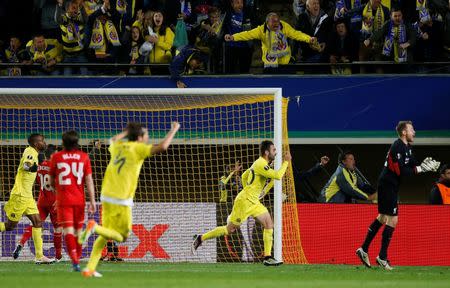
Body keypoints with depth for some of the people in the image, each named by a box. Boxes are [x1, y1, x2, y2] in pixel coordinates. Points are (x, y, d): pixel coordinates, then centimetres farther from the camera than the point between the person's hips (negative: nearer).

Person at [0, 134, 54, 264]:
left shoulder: (32, 153, 15)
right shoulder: (30, 152, -14)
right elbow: (25, 165, -32)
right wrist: (29, 167, -43)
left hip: (27, 196, 10)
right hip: (20, 195, -10)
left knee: (37, 222, 3)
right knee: (11, 225, -5)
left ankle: (39, 256, 2)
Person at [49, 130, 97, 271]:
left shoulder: (56, 157, 0)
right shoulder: (84, 157, 1)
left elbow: (51, 181, 9)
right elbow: (89, 180, -3)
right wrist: (92, 200, -2)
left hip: (63, 199, -2)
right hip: (79, 199, 2)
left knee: (68, 230, -7)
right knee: (78, 230, 15)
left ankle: (75, 261, -22)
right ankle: (77, 259, 21)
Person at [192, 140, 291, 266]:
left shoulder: (260, 164, 12)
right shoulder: (260, 164, -19)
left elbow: (244, 176, 23)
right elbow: (278, 176, -27)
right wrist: (286, 162, -15)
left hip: (253, 203, 10)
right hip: (244, 202, -10)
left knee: (269, 223, -4)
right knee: (229, 229, 0)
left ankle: (267, 257, -4)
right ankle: (201, 239, 17)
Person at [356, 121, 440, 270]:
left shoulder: (407, 147, 12)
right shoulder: (398, 147, -19)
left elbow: (412, 165, 11)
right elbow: (401, 172, -24)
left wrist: (424, 165, -7)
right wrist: (420, 169, -20)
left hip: (390, 186, 10)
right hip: (388, 186, -10)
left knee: (382, 218, 17)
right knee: (392, 220, -7)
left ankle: (364, 250, 23)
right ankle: (382, 257, -2)